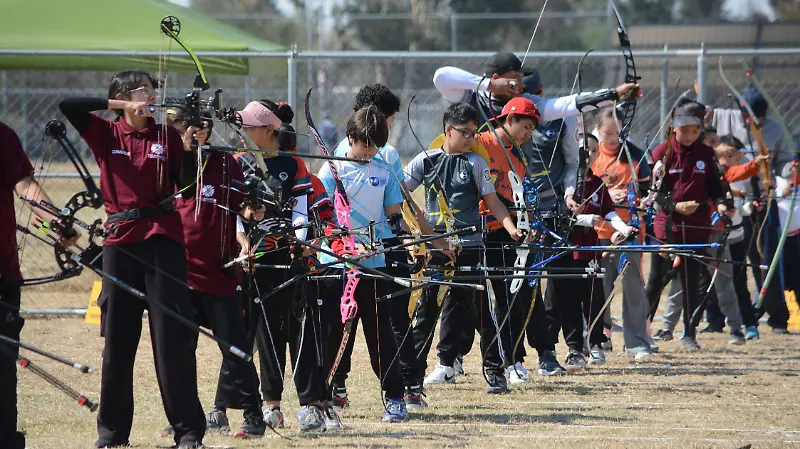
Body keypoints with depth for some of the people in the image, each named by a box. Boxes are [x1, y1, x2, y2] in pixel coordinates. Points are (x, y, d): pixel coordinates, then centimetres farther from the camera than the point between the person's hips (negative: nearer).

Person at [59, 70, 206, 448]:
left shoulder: (167, 136, 7)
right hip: (121, 241, 1)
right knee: (118, 338, 5)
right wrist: (118, 105, -8)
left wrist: (188, 147, -15)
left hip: (163, 239, -1)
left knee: (172, 338, -4)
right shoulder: (105, 134, 7)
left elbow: (185, 186, -1)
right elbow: (67, 105, -5)